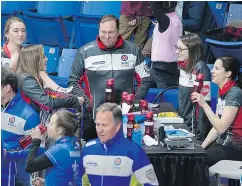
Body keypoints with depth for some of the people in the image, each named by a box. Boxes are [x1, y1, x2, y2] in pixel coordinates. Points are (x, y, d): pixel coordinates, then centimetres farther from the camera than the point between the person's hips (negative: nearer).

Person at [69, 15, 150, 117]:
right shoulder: (85, 52, 8)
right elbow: (73, 81, 14)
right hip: (96, 111, 0)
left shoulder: (133, 50, 11)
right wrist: (85, 101, 1)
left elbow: (144, 79, 16)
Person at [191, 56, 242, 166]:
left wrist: (204, 105, -22)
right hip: (221, 143, 8)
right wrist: (202, 147, 1)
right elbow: (216, 127, 10)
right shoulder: (222, 92, 9)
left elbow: (221, 128, -22)